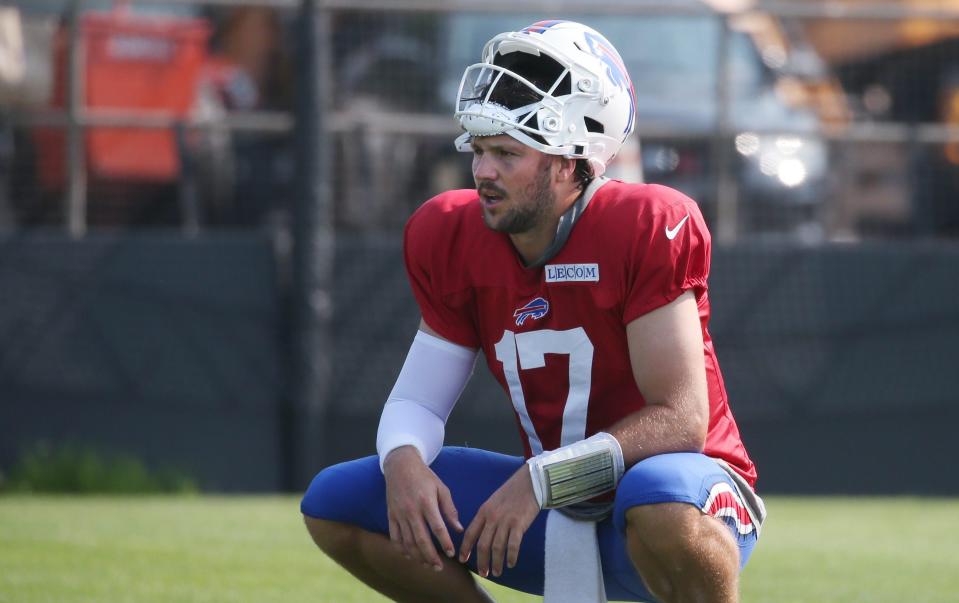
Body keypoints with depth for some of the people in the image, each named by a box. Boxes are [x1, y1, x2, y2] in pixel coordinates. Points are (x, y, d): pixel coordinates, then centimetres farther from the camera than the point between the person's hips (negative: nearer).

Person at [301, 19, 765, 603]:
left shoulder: (649, 227, -20)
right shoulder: (451, 240, -2)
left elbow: (680, 421, -21)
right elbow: (418, 399, 2)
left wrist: (541, 479, -27)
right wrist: (403, 460, -22)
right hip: (553, 513, 6)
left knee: (660, 502, -42)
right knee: (334, 503, -6)